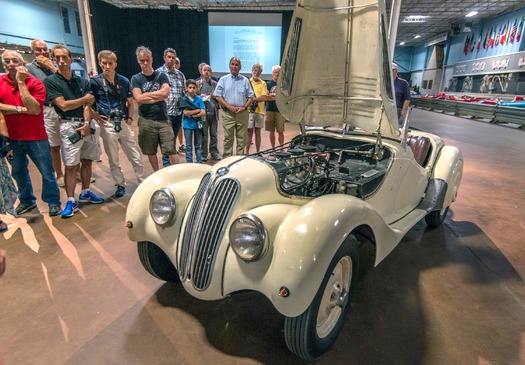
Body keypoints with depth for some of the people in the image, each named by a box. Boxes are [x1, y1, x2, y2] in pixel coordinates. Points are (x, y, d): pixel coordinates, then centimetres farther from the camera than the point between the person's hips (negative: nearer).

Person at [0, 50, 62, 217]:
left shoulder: (35, 83, -6)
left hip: (36, 136, -4)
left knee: (47, 172, 1)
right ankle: (26, 201, 32)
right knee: (18, 172, 15)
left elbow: (35, 109, -19)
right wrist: (21, 109, -15)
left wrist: (21, 82, -18)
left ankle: (54, 202, 14)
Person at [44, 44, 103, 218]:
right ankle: (71, 202, 2)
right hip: (69, 126, -4)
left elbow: (87, 105, 2)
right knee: (71, 166, -5)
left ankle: (85, 193, 26)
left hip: (86, 125, 4)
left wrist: (87, 123, -12)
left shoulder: (82, 81, 10)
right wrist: (85, 99, 0)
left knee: (87, 161, 11)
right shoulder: (51, 81, -1)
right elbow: (63, 105, -9)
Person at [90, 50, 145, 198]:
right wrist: (94, 115, -7)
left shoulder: (124, 81, 6)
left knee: (136, 158, 4)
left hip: (124, 124, 2)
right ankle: (120, 185, 22)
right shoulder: (94, 82, -2)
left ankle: (143, 183, 16)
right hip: (107, 125, -2)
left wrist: (130, 118, 3)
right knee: (113, 160, 8)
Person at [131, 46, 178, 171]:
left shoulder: (161, 76, 7)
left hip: (163, 119, 0)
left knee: (171, 149, -4)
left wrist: (146, 95, -6)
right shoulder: (136, 79, 5)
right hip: (146, 120, 1)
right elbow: (138, 98, -10)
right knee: (150, 151, 9)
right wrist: (158, 97, -8)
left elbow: (165, 92, -10)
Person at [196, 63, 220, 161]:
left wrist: (214, 96, -4)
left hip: (213, 112, 2)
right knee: (203, 135, 2)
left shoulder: (215, 84, 11)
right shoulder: (197, 83, 5)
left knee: (214, 135, 8)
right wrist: (200, 96, -11)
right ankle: (203, 154, 12)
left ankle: (214, 152, 20)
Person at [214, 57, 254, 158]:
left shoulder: (245, 80, 12)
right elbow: (218, 96, 2)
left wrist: (244, 107, -8)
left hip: (242, 113, 2)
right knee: (228, 138, 0)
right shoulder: (223, 80, 9)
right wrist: (229, 107, -11)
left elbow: (250, 97, 10)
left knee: (242, 139, 3)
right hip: (228, 113, -1)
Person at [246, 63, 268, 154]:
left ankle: (258, 152, 18)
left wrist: (252, 99, -11)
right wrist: (257, 98, -12)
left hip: (260, 111, 2)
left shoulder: (263, 83, 9)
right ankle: (247, 152, 6)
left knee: (258, 133, 10)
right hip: (249, 110, -2)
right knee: (249, 133, -1)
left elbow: (264, 98, -2)